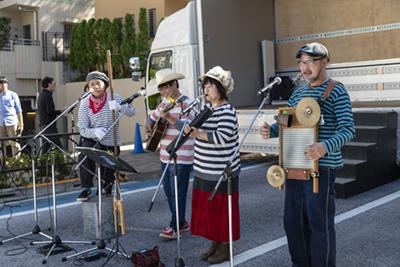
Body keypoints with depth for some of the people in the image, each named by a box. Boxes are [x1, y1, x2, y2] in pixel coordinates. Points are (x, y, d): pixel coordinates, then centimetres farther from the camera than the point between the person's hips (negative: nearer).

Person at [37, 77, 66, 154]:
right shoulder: (48, 95, -12)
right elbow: (50, 112, -19)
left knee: (45, 148, 11)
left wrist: (58, 111, 15)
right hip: (49, 126, -10)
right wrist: (60, 111, -5)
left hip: (43, 125, 10)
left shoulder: (41, 95, 18)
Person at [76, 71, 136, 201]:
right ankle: (86, 189, -21)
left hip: (111, 144, 1)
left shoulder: (114, 98, -8)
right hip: (92, 140, 0)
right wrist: (95, 132, -33)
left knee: (107, 179, 7)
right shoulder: (85, 104, -8)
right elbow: (82, 129, -11)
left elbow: (132, 112, -17)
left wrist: (119, 107, -38)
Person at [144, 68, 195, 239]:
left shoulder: (187, 104, -13)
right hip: (165, 156, 9)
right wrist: (149, 124, 6)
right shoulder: (164, 104, 12)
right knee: (168, 191, 14)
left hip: (181, 158, -9)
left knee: (177, 192, -3)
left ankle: (175, 227, 9)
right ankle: (182, 222, 27)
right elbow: (152, 117, 28)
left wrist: (169, 118, -37)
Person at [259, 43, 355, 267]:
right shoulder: (298, 94, 16)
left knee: (320, 223, 1)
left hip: (321, 167, -7)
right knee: (293, 220, 14)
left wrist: (326, 146, -34)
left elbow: (348, 129, -15)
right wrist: (271, 131, -5)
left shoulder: (337, 92, -6)